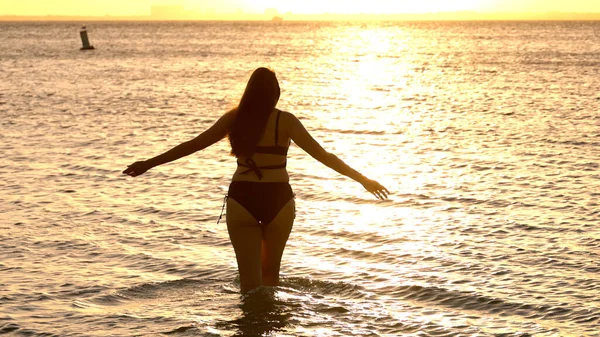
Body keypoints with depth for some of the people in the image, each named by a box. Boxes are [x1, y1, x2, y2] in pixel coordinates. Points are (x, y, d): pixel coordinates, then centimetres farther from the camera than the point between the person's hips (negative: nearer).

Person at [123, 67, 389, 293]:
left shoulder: (234, 118, 0)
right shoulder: (285, 121, -5)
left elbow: (192, 145, 4)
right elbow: (323, 155, -5)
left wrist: (149, 164, 12)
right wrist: (363, 180, 1)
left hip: (242, 200, 0)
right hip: (277, 200, 0)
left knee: (249, 277, 7)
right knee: (270, 271, 20)